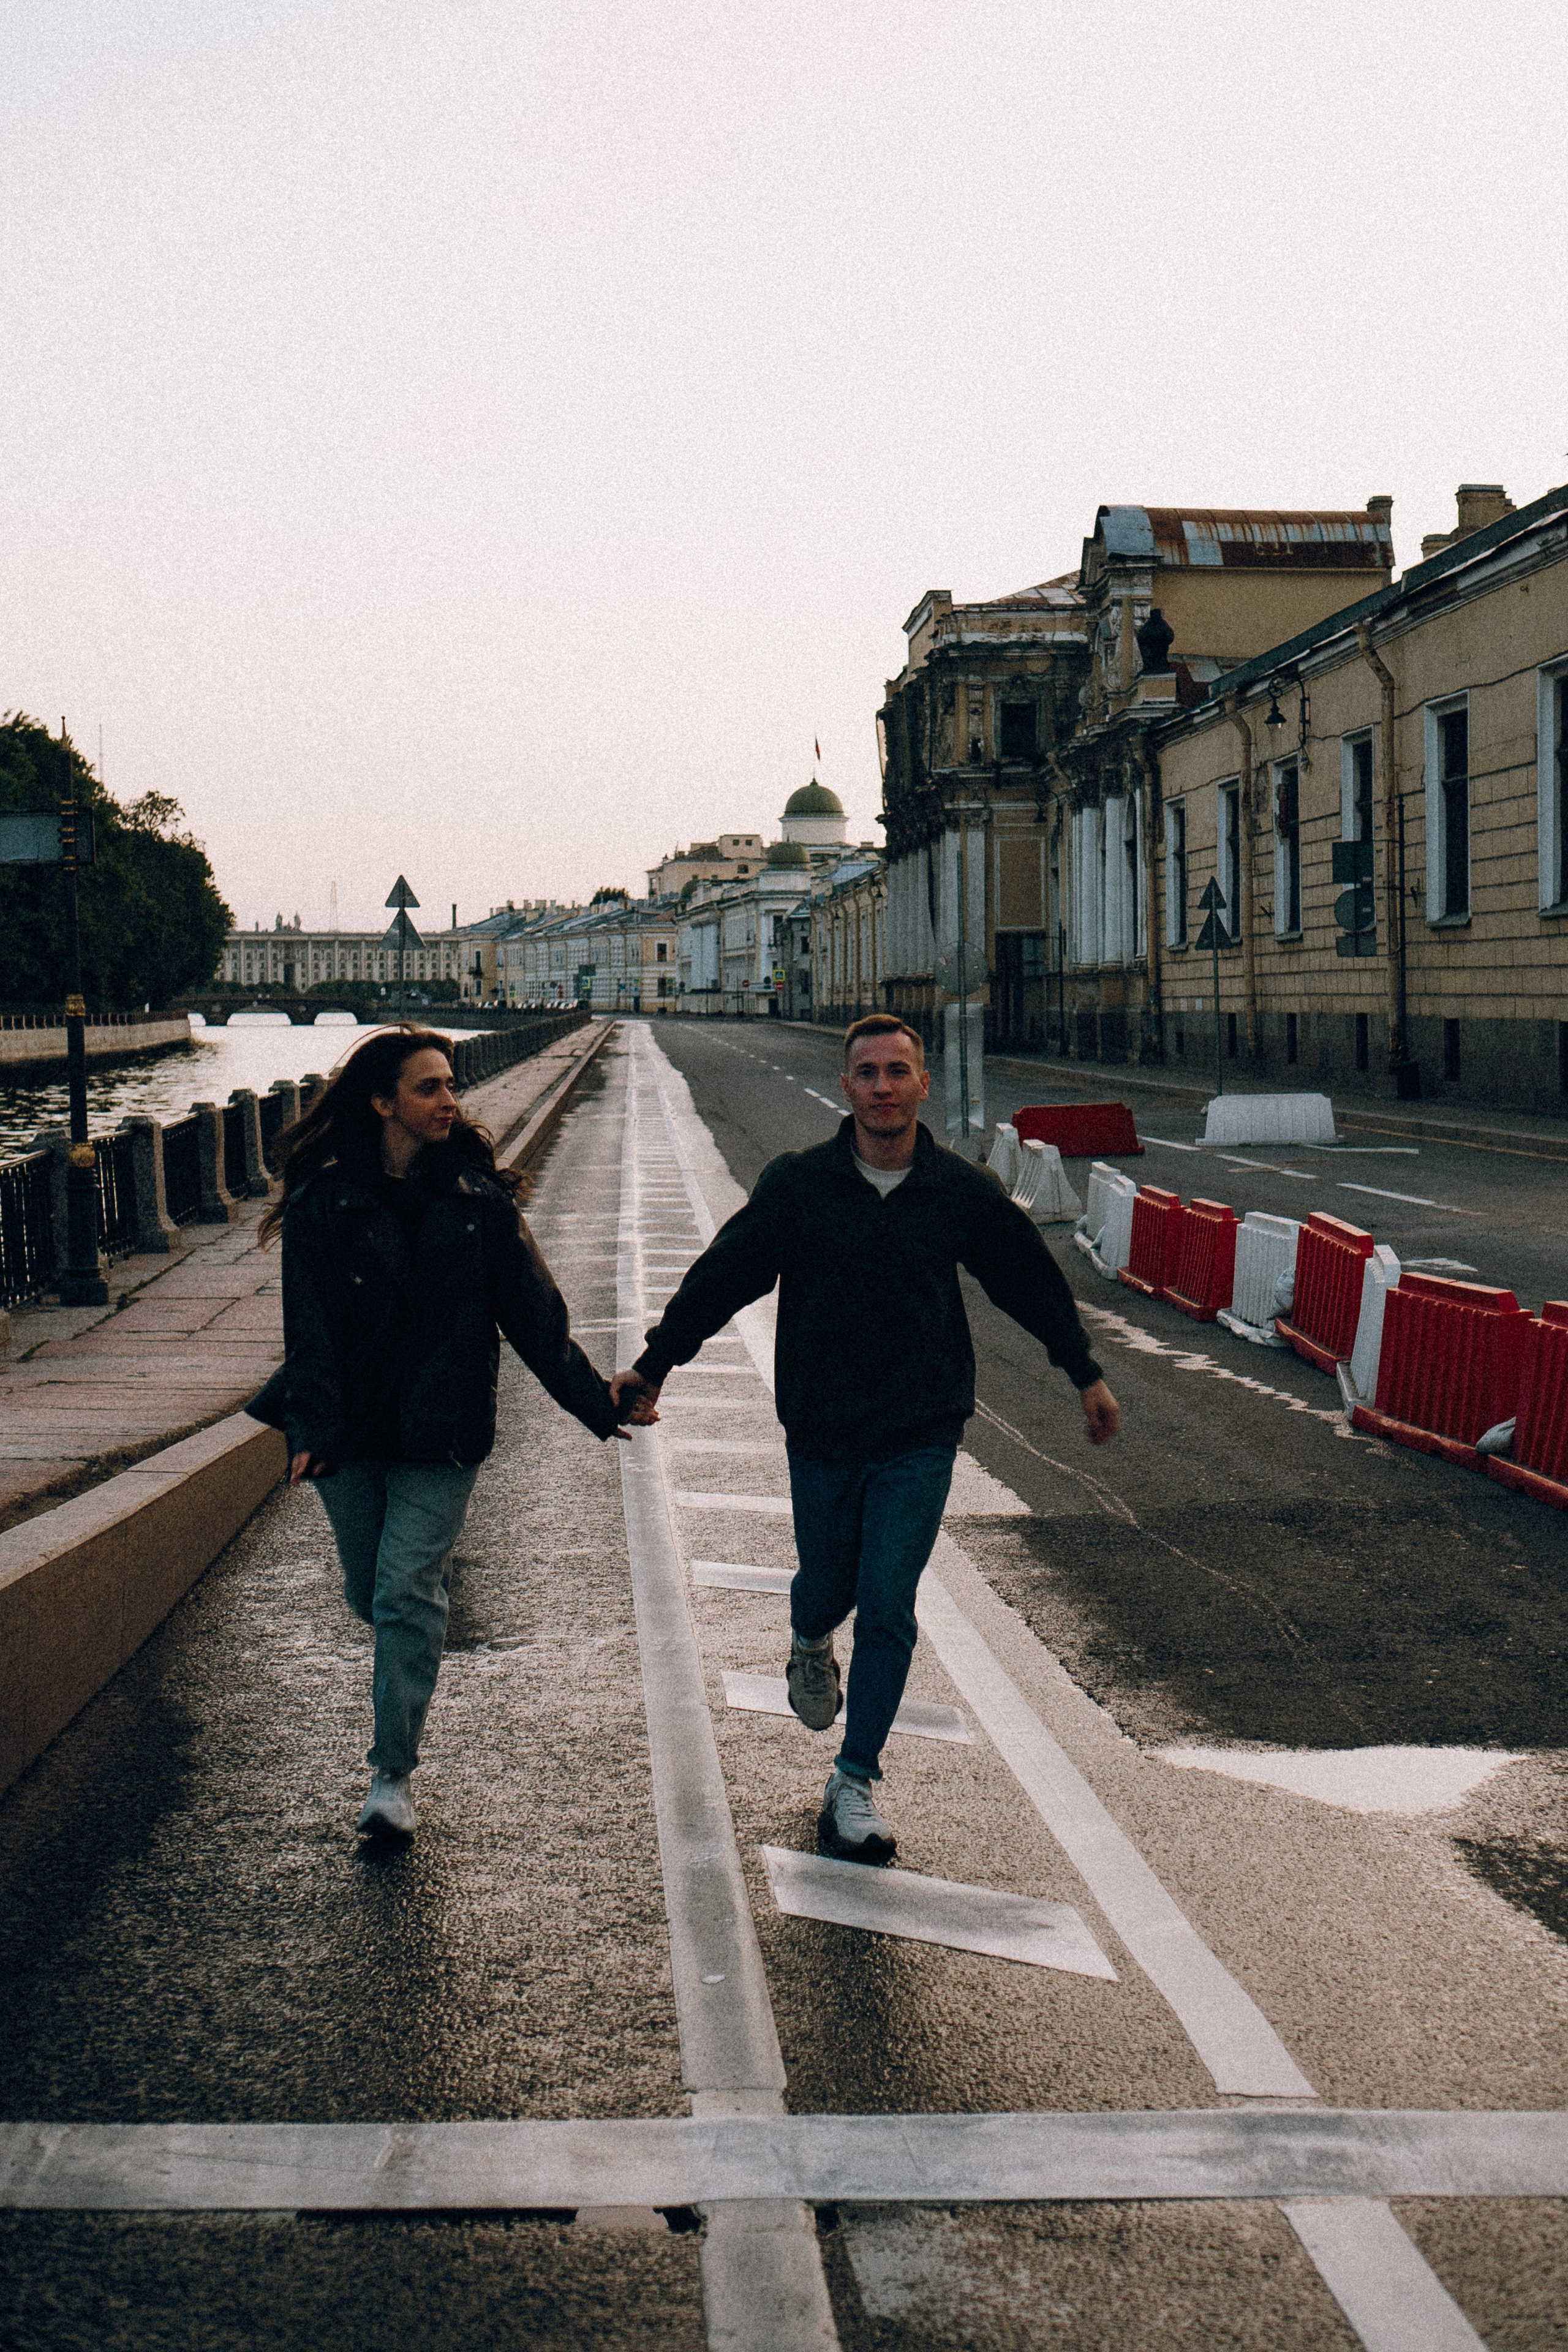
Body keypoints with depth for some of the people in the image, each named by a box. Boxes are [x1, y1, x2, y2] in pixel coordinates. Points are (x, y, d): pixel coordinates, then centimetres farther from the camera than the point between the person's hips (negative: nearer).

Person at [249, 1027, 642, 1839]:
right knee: (369, 1590, 13)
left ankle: (393, 1773, -1)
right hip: (354, 1433, 1)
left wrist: (592, 1399, -2)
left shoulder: (479, 1199, 1)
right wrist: (314, 1428, -23)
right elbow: (310, 1327, -10)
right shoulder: (326, 1203, -5)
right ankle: (401, 1672, 49)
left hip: (442, 1432, -1)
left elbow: (532, 1309, 3)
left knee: (407, 1591, -9)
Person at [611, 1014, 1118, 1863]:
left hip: (921, 1439, 0)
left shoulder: (964, 1193, -3)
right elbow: (721, 1275, 2)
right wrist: (654, 1364, 5)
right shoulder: (796, 1185, -6)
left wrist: (1085, 1373, 19)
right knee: (826, 1588, 12)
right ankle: (810, 1643, 50)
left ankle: (854, 1784, 7)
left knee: (887, 1610, -4)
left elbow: (1033, 1281, 11)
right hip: (821, 1433, 0)